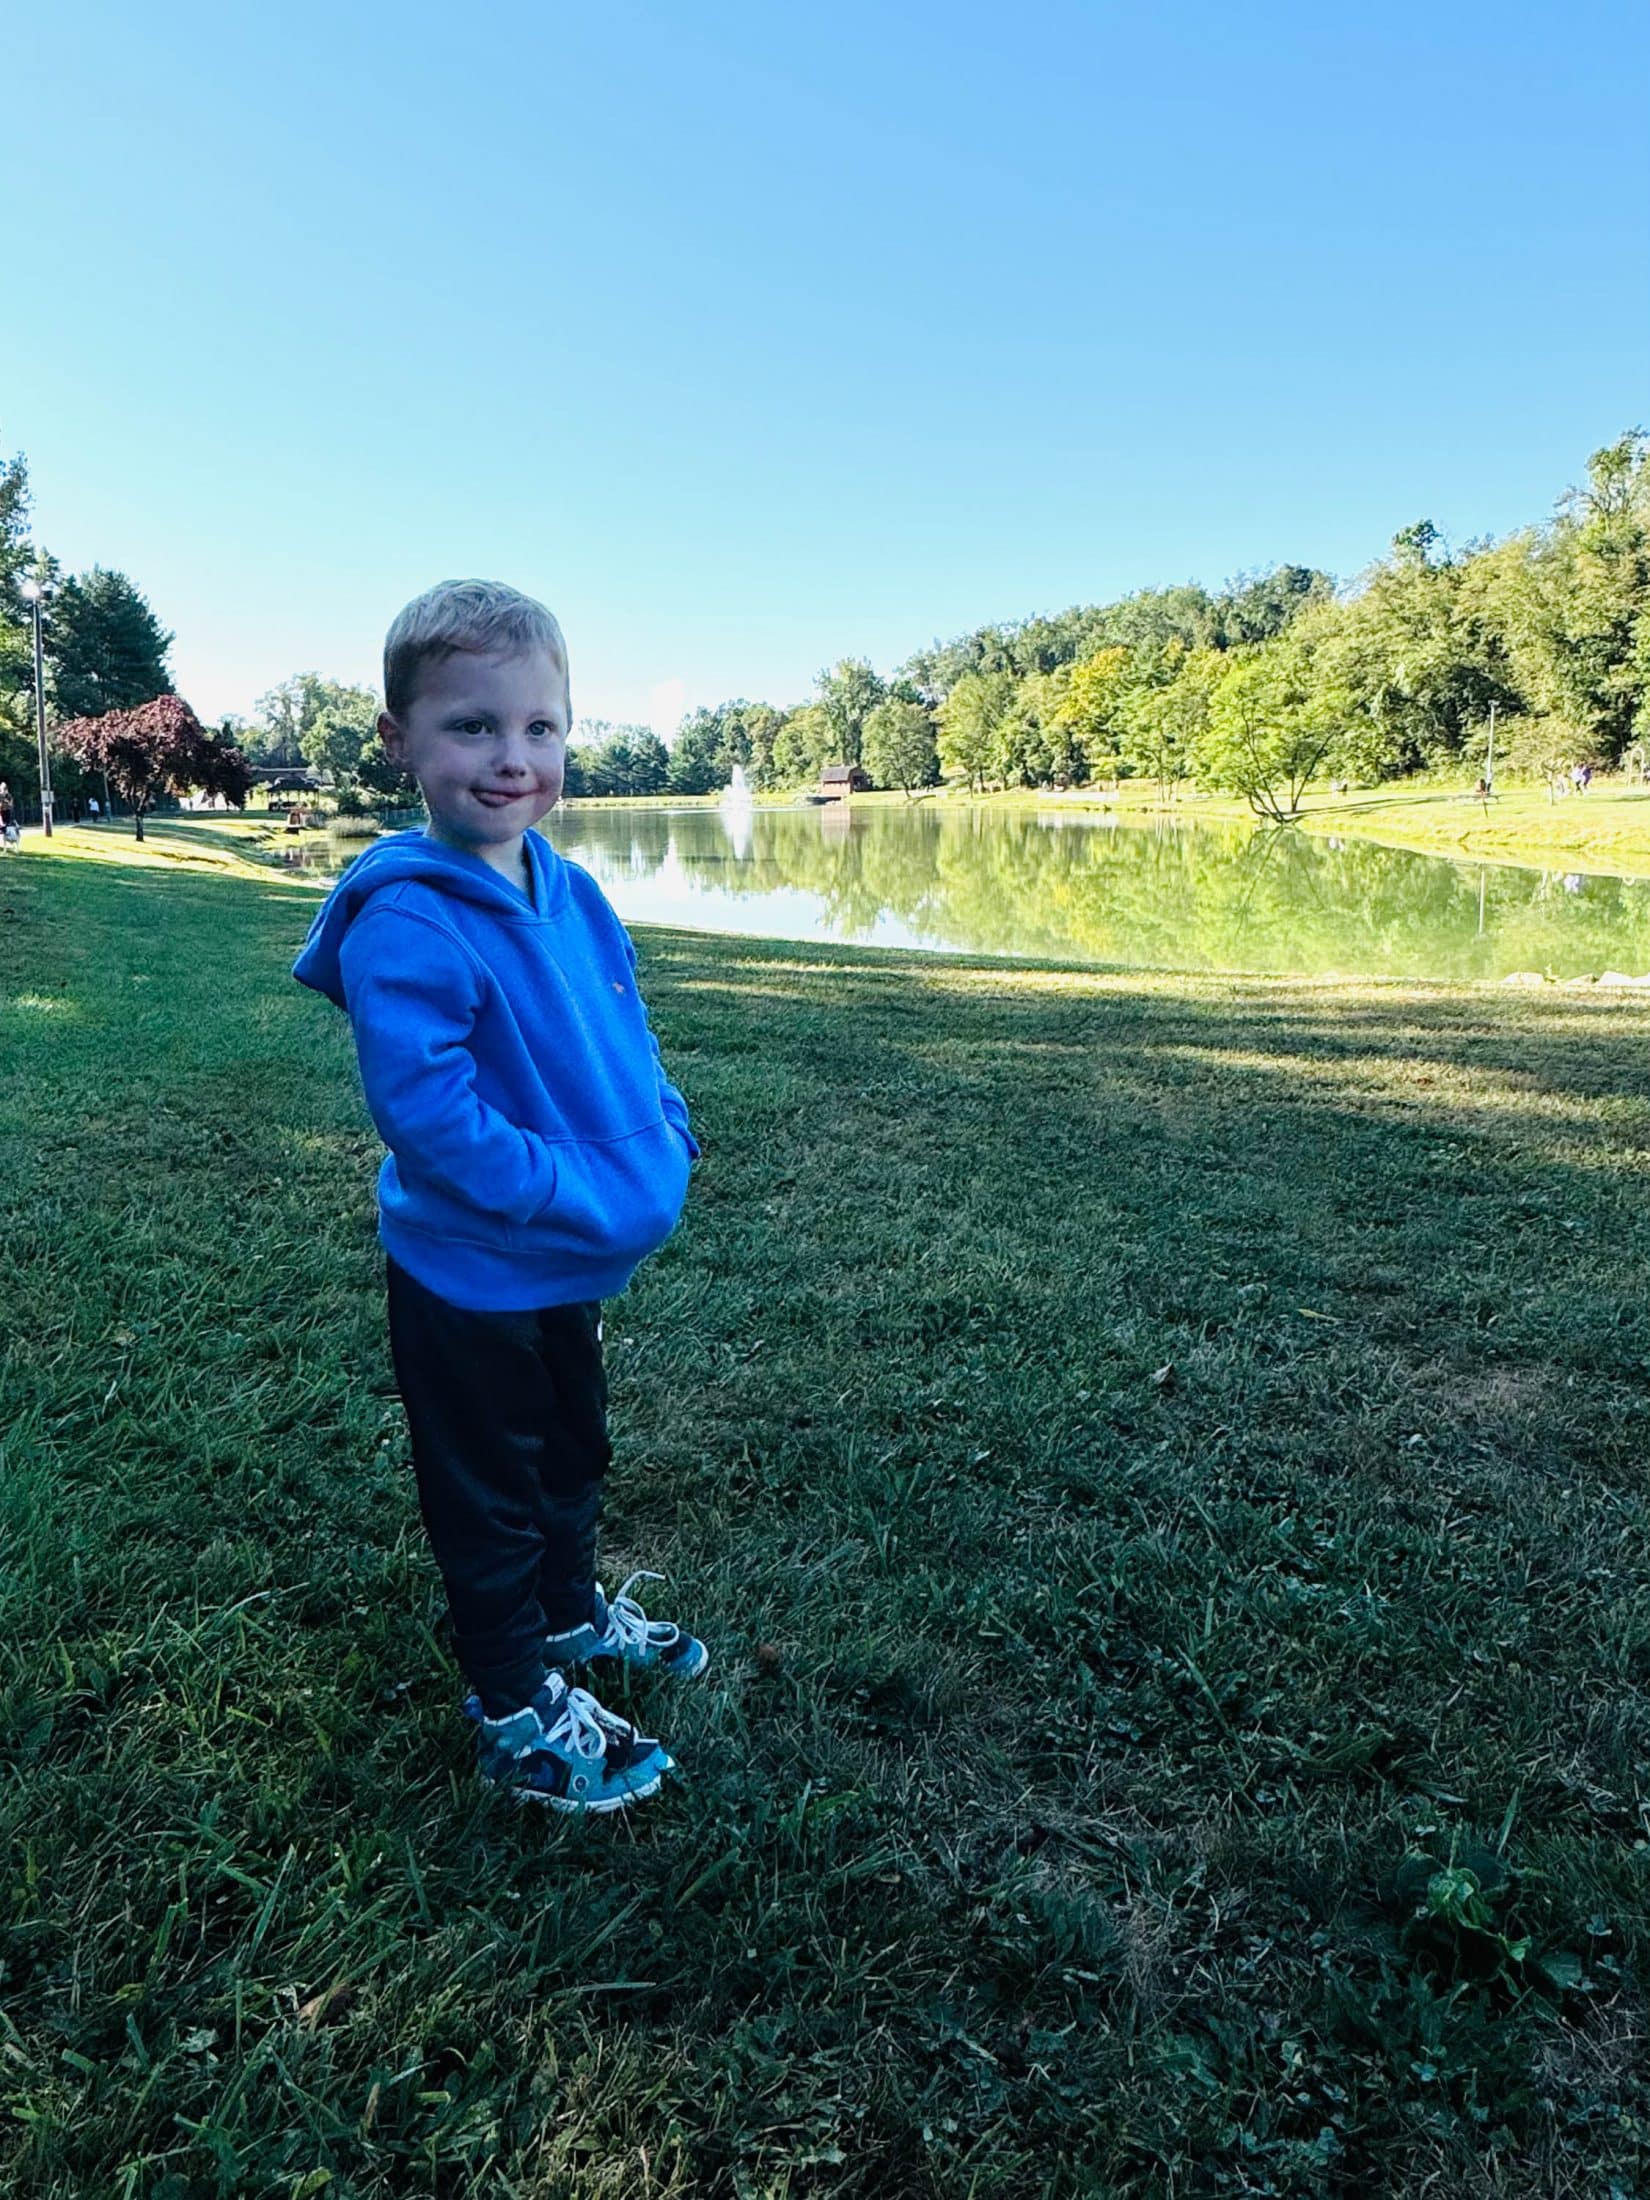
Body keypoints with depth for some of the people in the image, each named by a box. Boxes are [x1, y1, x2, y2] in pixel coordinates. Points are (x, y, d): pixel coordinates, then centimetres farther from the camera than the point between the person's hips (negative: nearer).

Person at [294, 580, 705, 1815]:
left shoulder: (573, 895, -1)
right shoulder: (405, 922, -26)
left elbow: (626, 1040, 10)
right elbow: (429, 1117, -31)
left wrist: (668, 1146, -5)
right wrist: (595, 1204, -28)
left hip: (570, 1268, 8)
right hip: (471, 1279, -7)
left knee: (573, 1454, 27)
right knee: (490, 1495, 13)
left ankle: (572, 1612, 52)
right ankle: (518, 1714, 34)